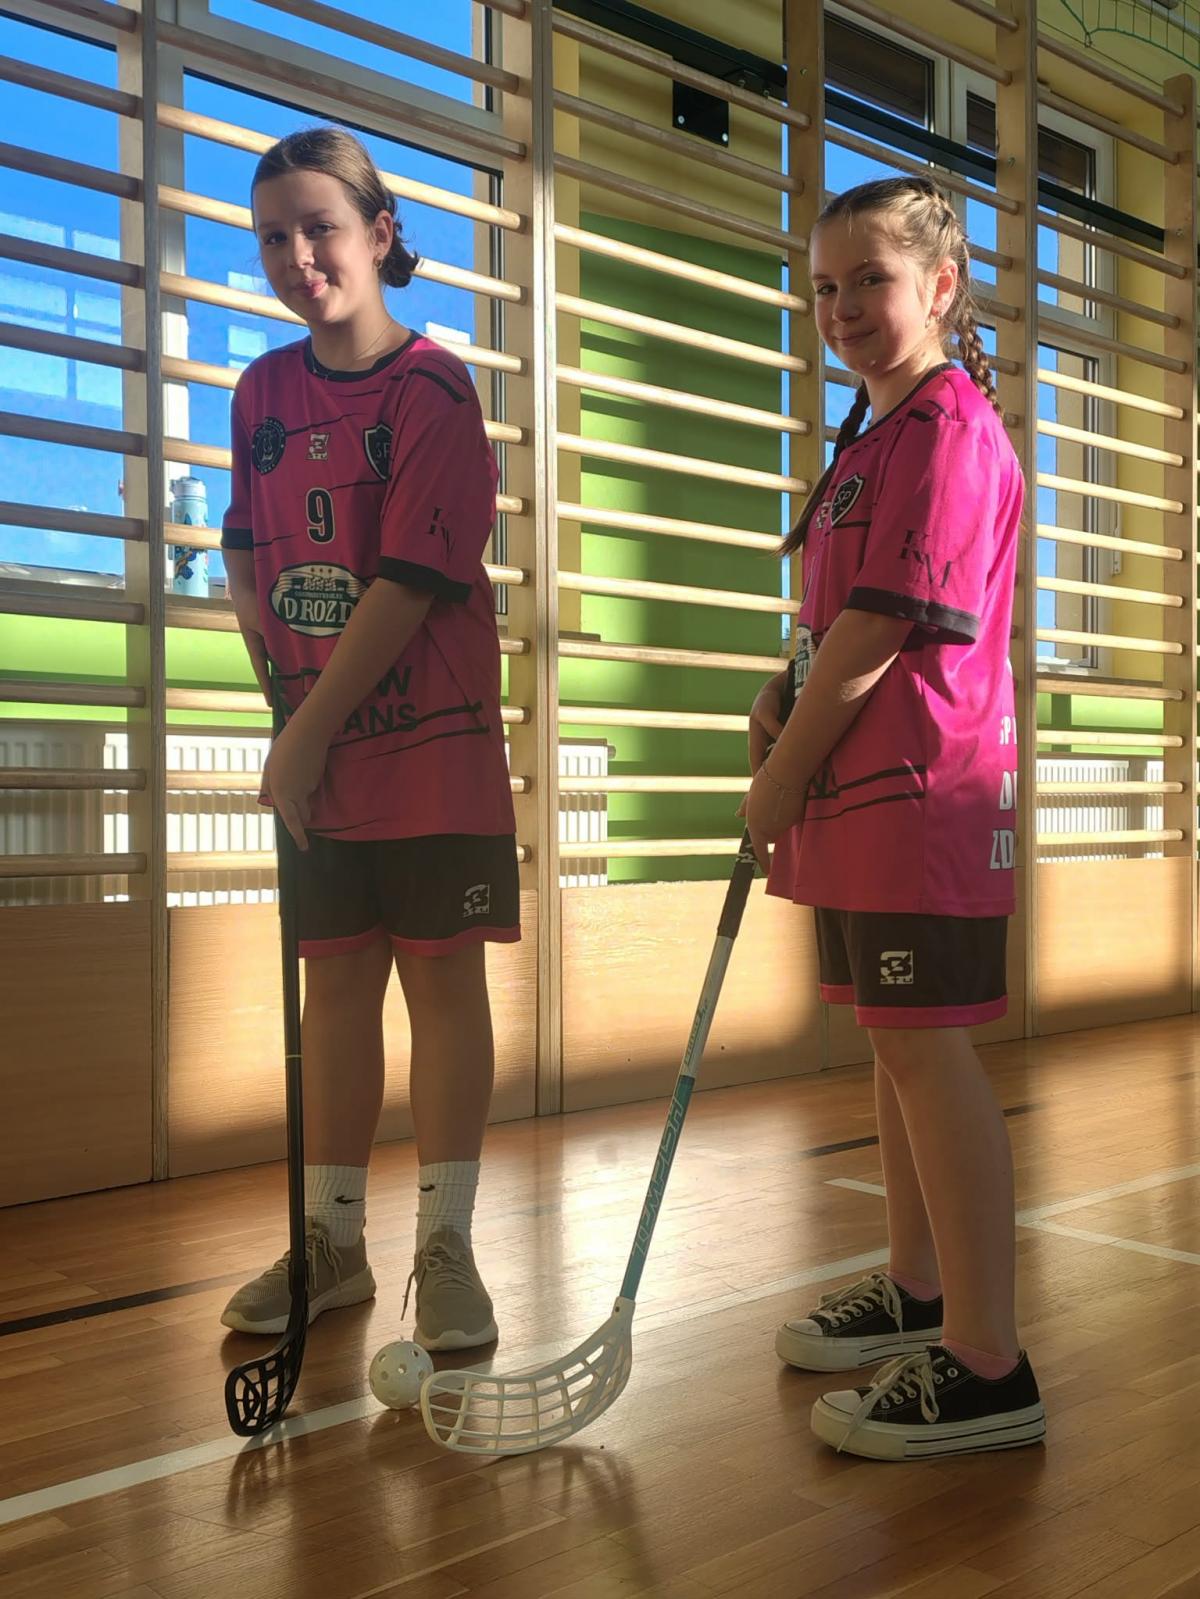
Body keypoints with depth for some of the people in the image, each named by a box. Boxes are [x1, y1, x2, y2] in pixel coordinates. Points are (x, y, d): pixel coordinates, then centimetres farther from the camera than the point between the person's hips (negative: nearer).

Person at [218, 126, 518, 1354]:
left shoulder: (431, 389, -9)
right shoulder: (265, 391, 10)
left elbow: (413, 583, -15)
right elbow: (246, 549, 15)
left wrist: (310, 731, -14)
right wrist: (286, 710, 0)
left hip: (432, 743, -5)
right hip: (315, 747, 5)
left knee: (442, 974, 0)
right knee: (336, 978, 9)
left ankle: (444, 1245, 10)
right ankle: (331, 1240, 21)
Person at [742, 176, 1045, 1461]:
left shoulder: (950, 430, -12)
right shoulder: (877, 438, 20)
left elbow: (880, 632, -18)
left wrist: (782, 774, -10)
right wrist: (788, 696, 7)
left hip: (918, 789, -10)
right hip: (858, 792, 10)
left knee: (928, 1053, -8)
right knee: (894, 1048, 16)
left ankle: (986, 1369, 0)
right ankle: (919, 1292, 31)